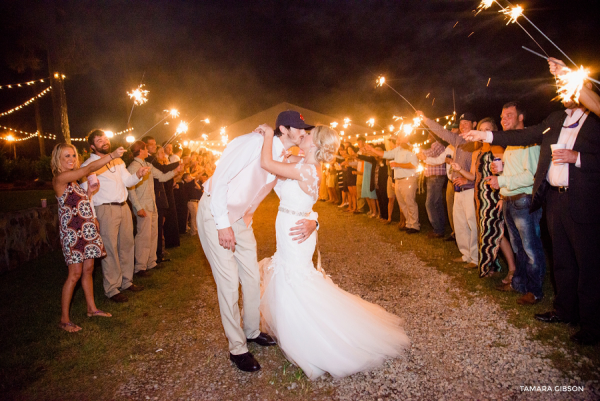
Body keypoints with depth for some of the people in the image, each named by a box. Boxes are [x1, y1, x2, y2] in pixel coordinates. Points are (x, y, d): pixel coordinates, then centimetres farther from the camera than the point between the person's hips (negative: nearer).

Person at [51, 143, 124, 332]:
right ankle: (64, 319, 7)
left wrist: (89, 191, 1)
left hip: (87, 229, 8)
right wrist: (112, 155, -22)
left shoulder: (73, 179, 15)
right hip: (72, 231, -8)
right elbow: (89, 168, -22)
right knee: (76, 273, -5)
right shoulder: (60, 178, -13)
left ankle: (92, 308, 25)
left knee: (88, 269, 13)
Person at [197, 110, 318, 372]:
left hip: (241, 219, 8)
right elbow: (220, 179, -24)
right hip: (215, 213, -7)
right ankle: (237, 348, 11)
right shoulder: (255, 142, -23)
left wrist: (312, 221, -19)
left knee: (252, 277, 11)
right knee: (229, 282, -4)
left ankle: (251, 331, 34)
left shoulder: (286, 161, 1)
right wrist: (223, 225, -22)